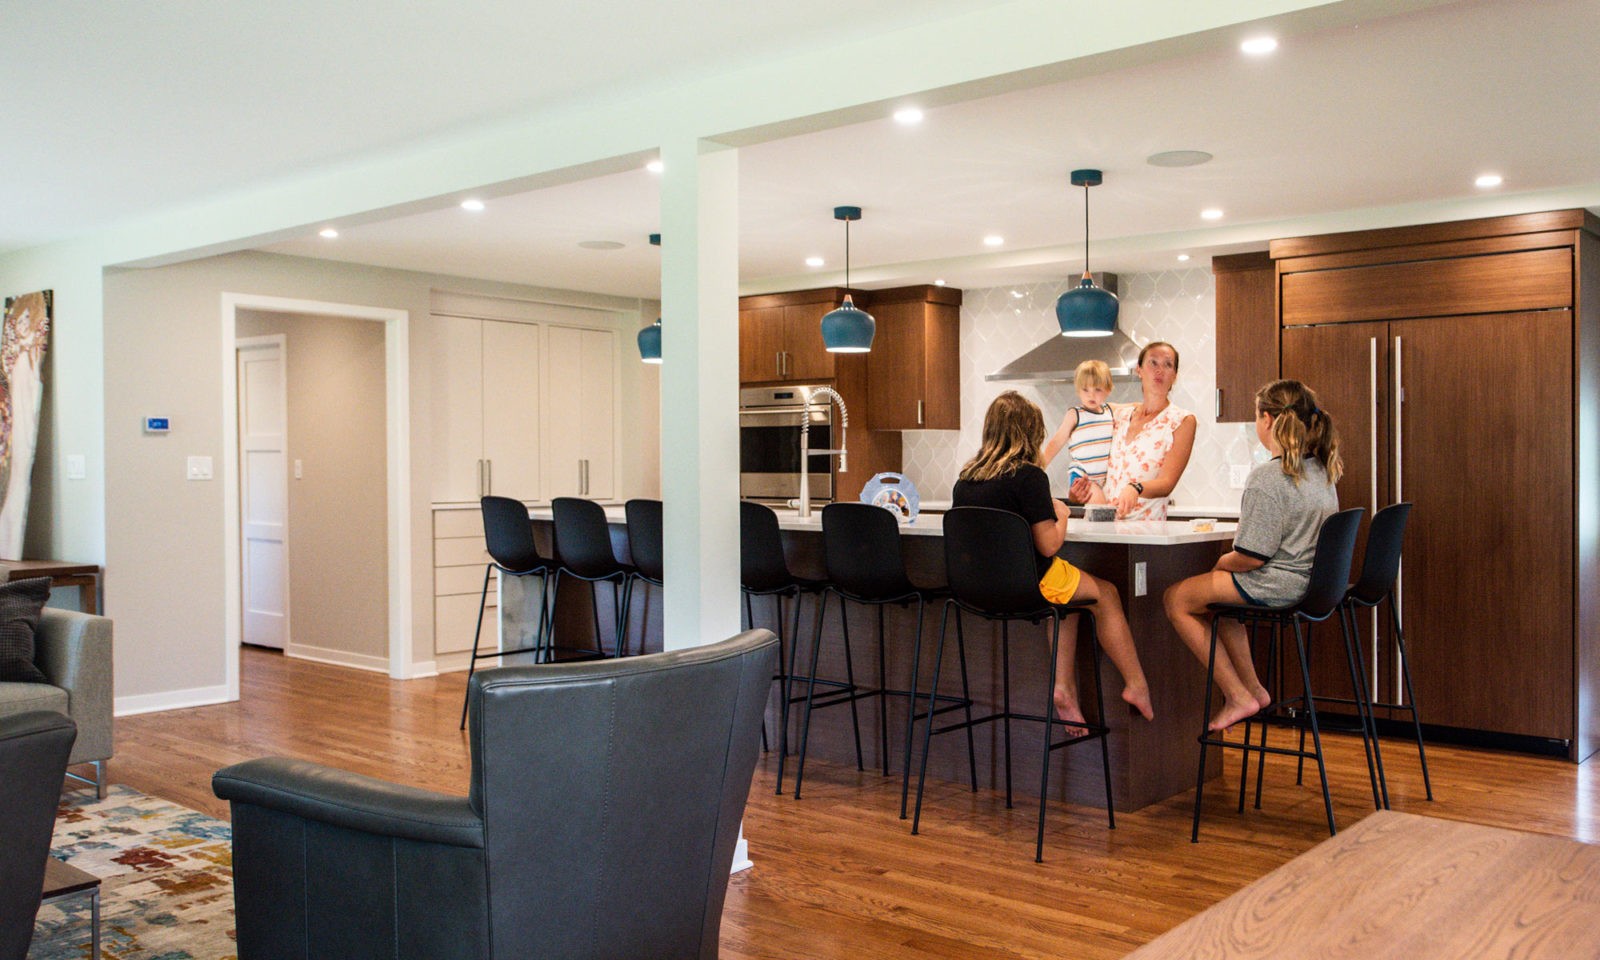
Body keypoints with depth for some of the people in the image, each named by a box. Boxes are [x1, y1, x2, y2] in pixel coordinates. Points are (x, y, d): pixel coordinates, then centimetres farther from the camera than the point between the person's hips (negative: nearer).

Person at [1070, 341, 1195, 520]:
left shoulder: (1182, 420, 4)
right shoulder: (1120, 413, 17)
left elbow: (1167, 483, -6)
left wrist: (1135, 488, -26)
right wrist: (1092, 488, 3)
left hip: (1145, 525, -4)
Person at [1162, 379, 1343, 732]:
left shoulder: (1267, 477, -22)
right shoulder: (1321, 469, 7)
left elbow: (1252, 556, -23)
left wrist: (1221, 564, -1)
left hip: (1279, 587, -10)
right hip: (1313, 581, 10)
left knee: (1176, 598, 5)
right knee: (1219, 595, 31)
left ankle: (1238, 696, 6)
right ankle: (1252, 688, 28)